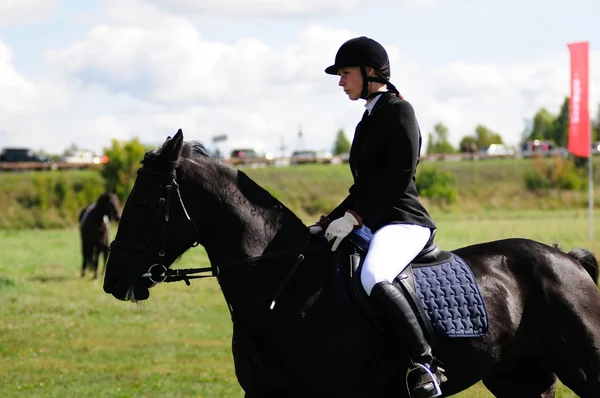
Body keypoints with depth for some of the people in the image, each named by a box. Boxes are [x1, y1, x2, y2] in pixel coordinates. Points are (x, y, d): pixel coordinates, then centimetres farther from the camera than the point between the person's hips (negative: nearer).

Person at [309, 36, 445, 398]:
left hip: (403, 222, -11)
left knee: (373, 278, -39)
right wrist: (328, 223, 15)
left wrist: (353, 217, -20)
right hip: (375, 224, 11)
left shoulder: (398, 111, -7)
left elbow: (398, 178, -17)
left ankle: (425, 365, -40)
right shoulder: (370, 119, 20)